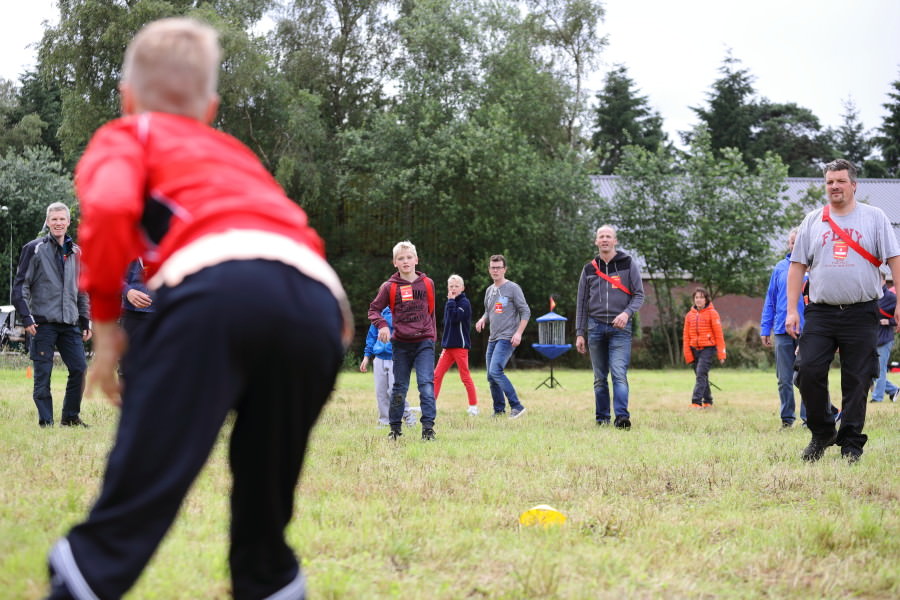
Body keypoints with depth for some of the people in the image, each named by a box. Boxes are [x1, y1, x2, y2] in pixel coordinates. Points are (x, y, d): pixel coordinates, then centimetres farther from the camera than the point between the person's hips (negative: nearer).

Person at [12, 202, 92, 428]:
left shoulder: (76, 252, 14)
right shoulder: (34, 249, 0)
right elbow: (20, 285, -2)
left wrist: (85, 321, 16)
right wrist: (26, 317, -10)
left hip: (70, 323, 4)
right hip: (43, 322, -4)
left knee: (79, 368, -2)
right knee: (43, 374, -3)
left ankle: (70, 417, 11)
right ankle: (45, 422, 3)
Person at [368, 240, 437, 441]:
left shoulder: (427, 283, 5)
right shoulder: (389, 287, 0)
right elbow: (374, 309, 5)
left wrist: (432, 336, 12)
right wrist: (382, 325, -14)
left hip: (424, 342, 0)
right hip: (401, 343, 0)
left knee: (426, 383, -14)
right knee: (399, 387, 9)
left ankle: (428, 426, -16)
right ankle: (395, 427, 21)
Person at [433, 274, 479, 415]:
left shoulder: (464, 303, -9)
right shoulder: (449, 303, 13)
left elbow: (455, 318, -25)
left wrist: (451, 301, -19)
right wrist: (444, 343, 17)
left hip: (460, 346, -7)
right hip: (448, 345, 7)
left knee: (465, 376, -2)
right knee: (437, 374, 3)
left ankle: (473, 406, 6)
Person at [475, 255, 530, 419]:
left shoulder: (513, 288, -5)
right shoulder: (489, 290, 16)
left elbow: (525, 312, -6)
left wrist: (518, 333, -16)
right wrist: (483, 320, 4)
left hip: (507, 338, -8)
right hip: (493, 339, 8)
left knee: (495, 371, -22)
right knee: (491, 378, 8)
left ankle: (517, 406, -19)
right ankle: (499, 410, 19)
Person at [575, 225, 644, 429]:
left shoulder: (628, 264, 5)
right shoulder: (589, 269, 12)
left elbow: (639, 295, 3)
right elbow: (582, 303, 14)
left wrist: (627, 313, -16)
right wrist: (579, 333, 8)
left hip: (620, 328, -3)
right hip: (596, 327, 3)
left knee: (619, 374, -16)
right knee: (600, 378, 5)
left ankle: (622, 416, -22)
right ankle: (602, 418, 10)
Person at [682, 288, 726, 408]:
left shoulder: (712, 313, -3)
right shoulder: (690, 315, 10)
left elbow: (718, 334, -4)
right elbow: (686, 336, 11)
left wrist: (721, 354, -7)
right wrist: (688, 354, 4)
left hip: (708, 348, -5)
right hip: (694, 349, 5)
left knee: (701, 374, -16)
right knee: (701, 376, 11)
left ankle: (696, 402, -21)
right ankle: (707, 401, 22)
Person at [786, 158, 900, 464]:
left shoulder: (874, 217, 4)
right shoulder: (813, 221, 11)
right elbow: (797, 265, 11)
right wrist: (791, 310, 3)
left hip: (861, 315, -2)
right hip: (820, 313, 2)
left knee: (856, 382, 0)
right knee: (808, 372, -9)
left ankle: (851, 444, 9)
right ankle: (821, 433, 10)